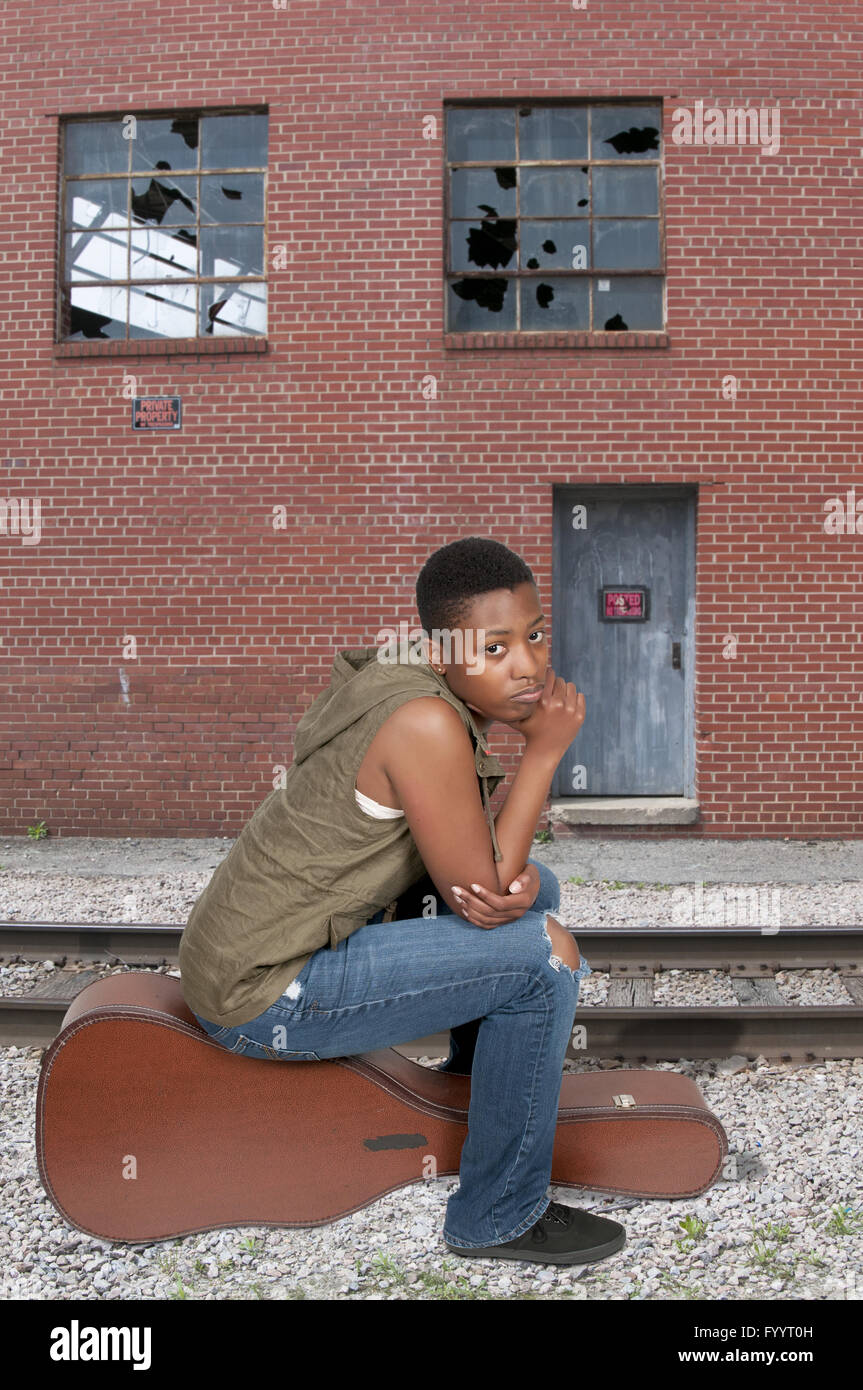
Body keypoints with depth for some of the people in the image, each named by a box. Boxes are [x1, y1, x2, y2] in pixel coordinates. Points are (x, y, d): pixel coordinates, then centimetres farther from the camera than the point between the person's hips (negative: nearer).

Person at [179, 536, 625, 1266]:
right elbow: (478, 890, -20)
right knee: (544, 954, -16)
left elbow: (484, 861, 7)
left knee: (534, 887, 14)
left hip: (264, 943, 9)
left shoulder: (409, 687, 2)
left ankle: (476, 1081, 32)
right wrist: (546, 750, -18)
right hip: (264, 994, -9)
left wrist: (512, 883, -16)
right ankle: (499, 1217, 2)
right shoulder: (427, 723, -26)